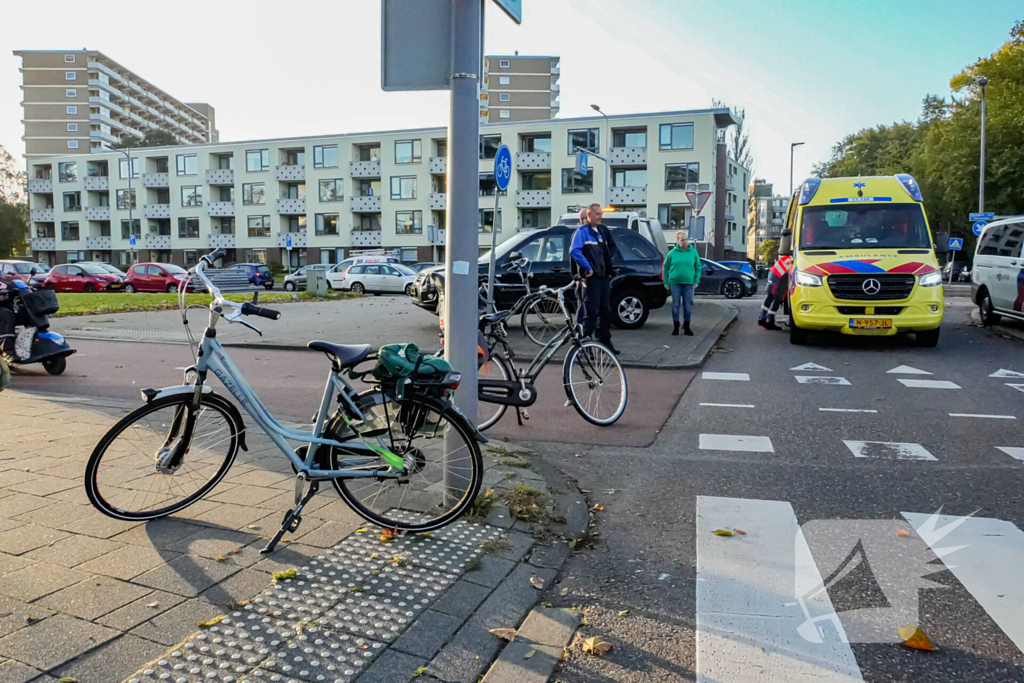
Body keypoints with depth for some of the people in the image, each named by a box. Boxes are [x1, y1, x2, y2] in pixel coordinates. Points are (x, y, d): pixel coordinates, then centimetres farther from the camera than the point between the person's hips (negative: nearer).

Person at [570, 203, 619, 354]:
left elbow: (611, 246, 29)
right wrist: (588, 268, -19)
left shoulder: (603, 230, 15)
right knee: (591, 311, -7)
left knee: (605, 310, 10)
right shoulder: (582, 231, -8)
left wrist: (608, 264, 17)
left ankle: (604, 341, 19)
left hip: (604, 276, 8)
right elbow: (574, 251, -22)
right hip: (592, 277, -7)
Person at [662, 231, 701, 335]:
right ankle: (676, 327, 15)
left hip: (688, 283, 1)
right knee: (676, 305, 4)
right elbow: (665, 267, 5)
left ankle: (686, 327, 17)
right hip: (675, 282, -1)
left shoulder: (693, 252, 1)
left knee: (688, 305, 5)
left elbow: (698, 267, 7)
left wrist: (696, 281, 0)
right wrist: (666, 282, 2)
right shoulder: (672, 253, -2)